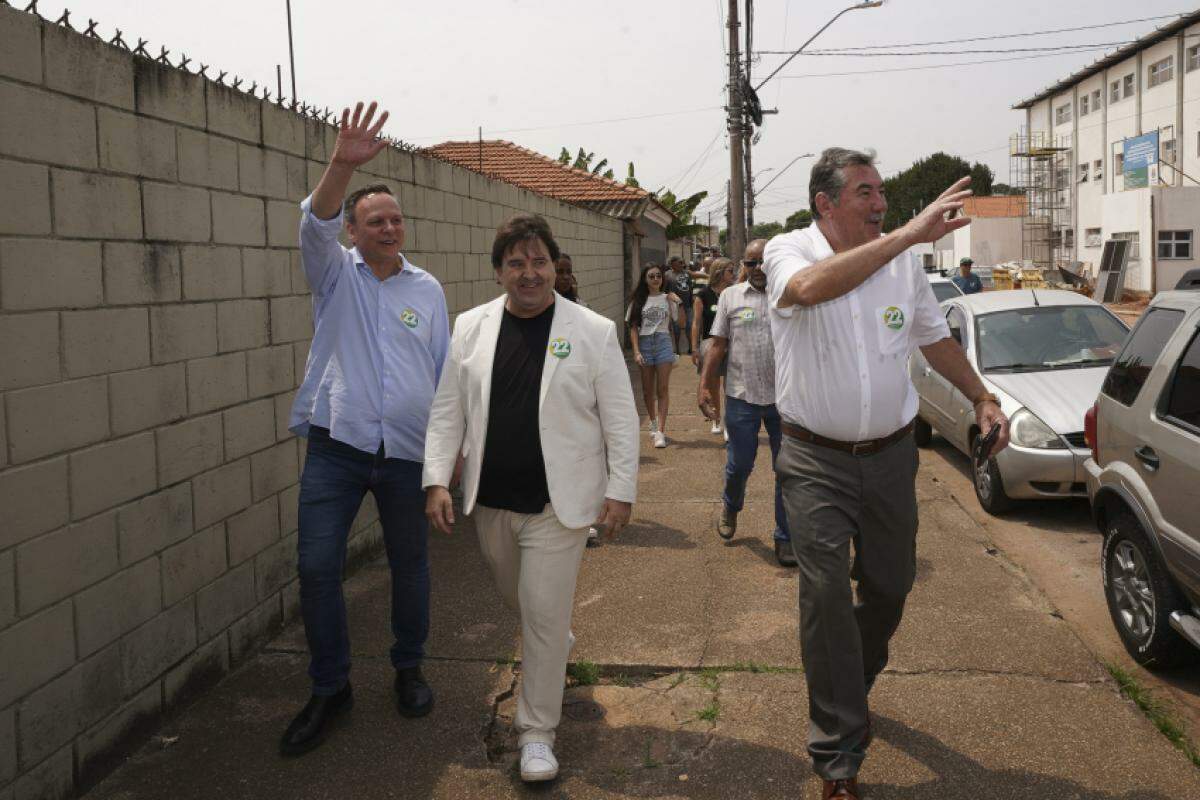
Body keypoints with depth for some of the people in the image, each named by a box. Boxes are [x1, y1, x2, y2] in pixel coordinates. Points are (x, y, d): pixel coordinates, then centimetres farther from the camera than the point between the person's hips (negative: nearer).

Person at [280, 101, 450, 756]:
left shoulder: (427, 288, 8)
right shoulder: (336, 272, 3)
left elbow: (445, 369, 11)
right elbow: (315, 226, -19)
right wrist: (342, 165, -36)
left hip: (408, 452, 2)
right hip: (336, 445, -1)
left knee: (409, 565, 12)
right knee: (317, 566, -3)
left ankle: (409, 669, 32)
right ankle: (329, 689, 14)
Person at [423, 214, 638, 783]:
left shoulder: (593, 332, -6)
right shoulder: (471, 327, 3)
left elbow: (620, 419, -4)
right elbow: (447, 411, 5)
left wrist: (620, 490, -7)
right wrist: (437, 480, -2)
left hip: (558, 502, -4)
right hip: (491, 502, 4)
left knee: (544, 614, -4)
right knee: (516, 598, 21)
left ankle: (536, 733, 11)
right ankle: (556, 642, 54)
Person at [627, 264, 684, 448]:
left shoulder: (667, 298, 3)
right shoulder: (638, 300, 3)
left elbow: (681, 322, 1)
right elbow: (633, 328, 1)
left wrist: (678, 303, -11)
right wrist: (636, 351, -8)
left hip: (663, 343, -1)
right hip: (644, 344, 1)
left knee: (663, 389, -5)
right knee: (648, 389, 10)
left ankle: (660, 430, -7)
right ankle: (653, 423, 31)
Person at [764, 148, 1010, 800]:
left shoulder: (902, 262, 3)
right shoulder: (787, 251, -10)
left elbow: (935, 338, 18)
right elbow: (811, 287, -36)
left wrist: (982, 398, 10)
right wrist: (907, 233, -37)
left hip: (890, 455, 5)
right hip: (817, 462, -4)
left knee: (891, 587, 15)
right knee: (827, 595, -5)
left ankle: (850, 686, 45)